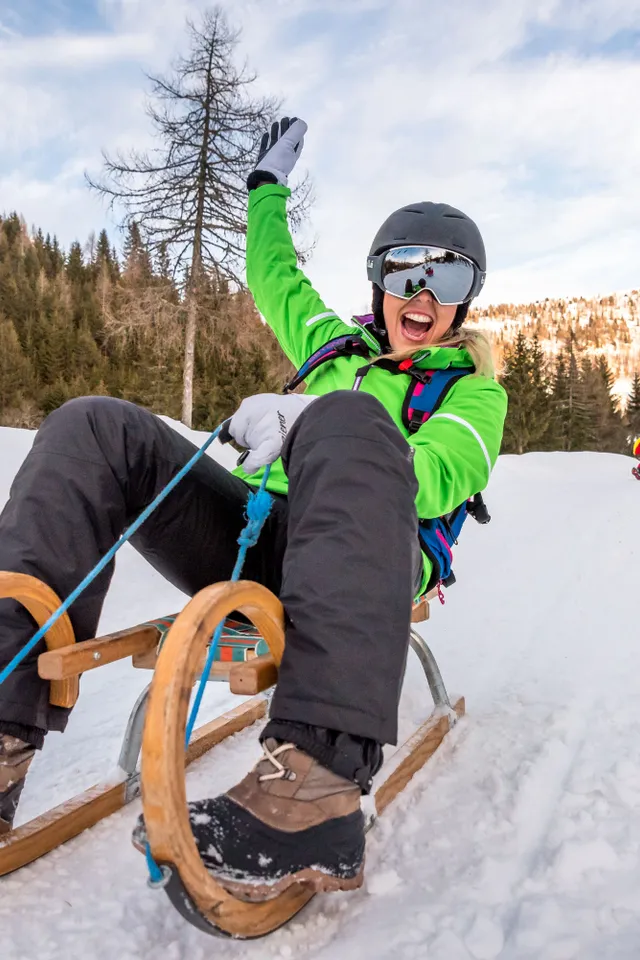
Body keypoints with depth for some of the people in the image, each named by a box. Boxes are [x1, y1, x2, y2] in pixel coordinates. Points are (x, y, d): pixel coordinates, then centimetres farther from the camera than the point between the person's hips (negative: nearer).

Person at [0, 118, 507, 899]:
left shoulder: (475, 392, 17)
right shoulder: (338, 345, 31)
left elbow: (436, 479, -6)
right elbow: (273, 276, 46)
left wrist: (309, 424, -21)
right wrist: (268, 184, 56)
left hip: (360, 563, -4)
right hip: (256, 542, 5)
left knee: (350, 420, -35)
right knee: (94, 426, -14)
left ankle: (317, 784, -50)